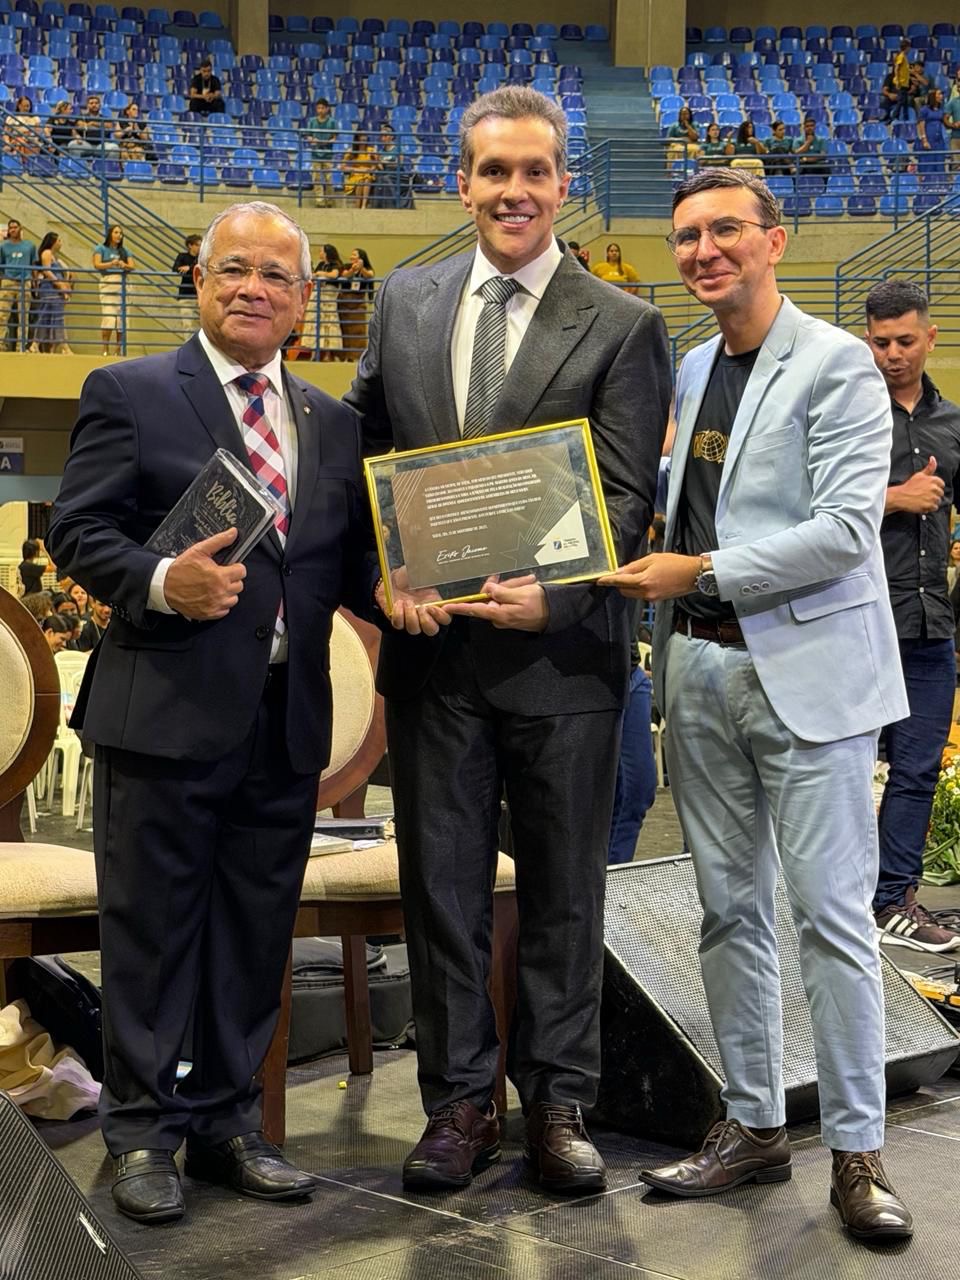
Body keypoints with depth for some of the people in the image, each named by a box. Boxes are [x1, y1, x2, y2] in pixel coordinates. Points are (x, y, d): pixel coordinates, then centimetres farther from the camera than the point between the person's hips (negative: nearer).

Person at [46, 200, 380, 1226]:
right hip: (166, 712, -5)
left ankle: (226, 1122, 26)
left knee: (256, 934, 12)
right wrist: (159, 581, -22)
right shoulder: (130, 394, 0)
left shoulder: (333, 423, 16)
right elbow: (77, 529, -5)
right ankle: (141, 1133, 17)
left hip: (286, 720, 5)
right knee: (152, 930, 4)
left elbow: (349, 560, 16)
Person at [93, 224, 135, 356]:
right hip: (107, 283, -4)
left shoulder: (124, 251, 17)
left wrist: (124, 265, -18)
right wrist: (111, 264, -24)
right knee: (108, 318, -14)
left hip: (122, 286, 4)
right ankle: (105, 349, -12)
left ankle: (119, 349, 6)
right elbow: (97, 265, -8)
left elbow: (132, 266, 5)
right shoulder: (101, 249, 6)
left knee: (121, 319, 1)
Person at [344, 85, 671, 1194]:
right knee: (441, 884, 9)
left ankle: (557, 1103, 22)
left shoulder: (621, 326, -1)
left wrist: (553, 597, -22)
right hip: (431, 647, 3)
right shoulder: (403, 303, 9)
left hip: (562, 650, -2)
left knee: (564, 891, 8)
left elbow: (627, 495, -5)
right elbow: (364, 454, 11)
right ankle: (458, 1103, 22)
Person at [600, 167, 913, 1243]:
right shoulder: (692, 369, 15)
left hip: (804, 670, -7)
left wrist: (700, 572, -15)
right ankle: (751, 1126, 21)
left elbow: (847, 529, -15)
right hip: (700, 669, 7)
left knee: (830, 913, -3)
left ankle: (856, 1152, 6)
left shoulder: (836, 366, -7)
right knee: (729, 910, 11)